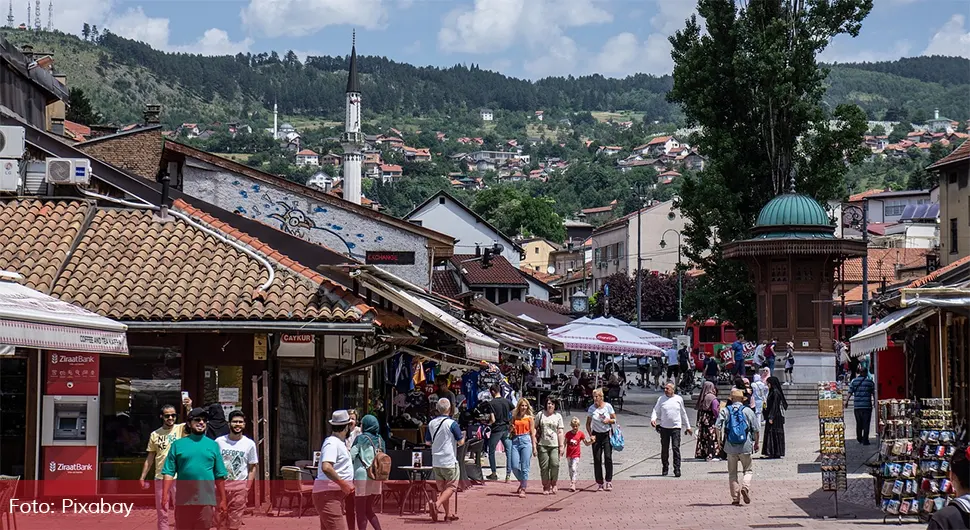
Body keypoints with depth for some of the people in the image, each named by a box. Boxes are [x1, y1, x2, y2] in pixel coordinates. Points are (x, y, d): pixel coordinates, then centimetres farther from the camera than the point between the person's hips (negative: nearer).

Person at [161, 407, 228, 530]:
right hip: (183, 500, -1)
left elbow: (220, 476, 10)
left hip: (206, 501, 1)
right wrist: (165, 496, -9)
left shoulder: (213, 445, 10)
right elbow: (169, 473, 2)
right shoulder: (178, 444, 6)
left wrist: (222, 499, 7)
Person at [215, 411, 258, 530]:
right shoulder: (219, 442, 1)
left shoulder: (249, 444, 1)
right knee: (220, 520, 3)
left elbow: (252, 468, 5)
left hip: (240, 485, 0)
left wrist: (247, 488, -3)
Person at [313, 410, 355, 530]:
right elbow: (326, 467, -29)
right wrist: (343, 484, -24)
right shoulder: (332, 443, -14)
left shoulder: (341, 442, 18)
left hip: (337, 495, 11)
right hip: (328, 494, -11)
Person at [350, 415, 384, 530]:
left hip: (362, 477, -6)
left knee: (360, 512, 1)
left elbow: (350, 457, -9)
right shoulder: (380, 440, 9)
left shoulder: (361, 438, -7)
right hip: (376, 479, 6)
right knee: (369, 510, 17)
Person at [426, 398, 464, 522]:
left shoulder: (431, 423, 4)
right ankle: (436, 504, -21)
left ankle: (448, 514, 17)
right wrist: (463, 435, 12)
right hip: (449, 461, -6)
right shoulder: (452, 423, -13)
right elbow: (461, 441, -9)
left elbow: (427, 441, 15)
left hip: (436, 462, 6)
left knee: (442, 488, 14)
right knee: (451, 487, 2)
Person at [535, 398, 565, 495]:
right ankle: (546, 487, 8)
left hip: (554, 445, 0)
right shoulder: (541, 414, 9)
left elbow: (560, 432, 8)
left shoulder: (558, 416, 11)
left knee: (555, 464, -16)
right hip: (543, 444, 0)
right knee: (544, 467, -2)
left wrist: (562, 445, 1)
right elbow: (535, 428, 15)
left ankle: (554, 484, 3)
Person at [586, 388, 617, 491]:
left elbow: (614, 420, 4)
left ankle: (608, 482, -2)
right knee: (597, 459, -1)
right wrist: (591, 435, -6)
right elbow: (588, 424, 6)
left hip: (607, 434, -1)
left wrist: (608, 420, -17)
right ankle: (599, 483, 5)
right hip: (597, 435, 1)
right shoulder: (591, 408, -1)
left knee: (608, 457, -10)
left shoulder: (608, 406, -3)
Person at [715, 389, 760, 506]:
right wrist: (756, 443, 15)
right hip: (746, 446, -1)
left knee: (732, 473, 10)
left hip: (731, 447, 1)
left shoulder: (725, 411, 2)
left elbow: (717, 427, -8)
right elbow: (755, 430, 3)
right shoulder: (748, 411, 1)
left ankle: (735, 498, 7)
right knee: (747, 470, 13)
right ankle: (745, 487, -15)